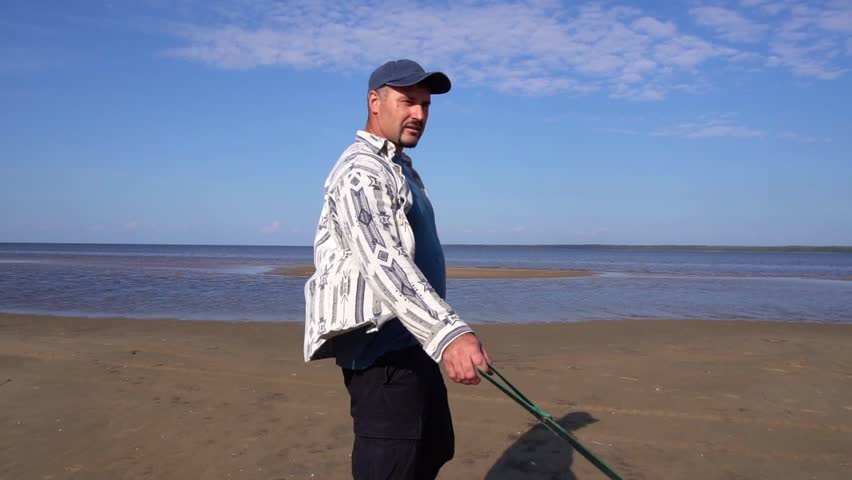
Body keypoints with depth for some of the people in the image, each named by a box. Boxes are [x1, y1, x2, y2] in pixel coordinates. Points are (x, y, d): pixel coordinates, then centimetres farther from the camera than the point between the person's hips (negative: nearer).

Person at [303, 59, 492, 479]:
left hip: (410, 345, 11)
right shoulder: (361, 170, -16)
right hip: (382, 350, -11)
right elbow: (382, 261, -32)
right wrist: (447, 332, -45)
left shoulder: (399, 170, 18)